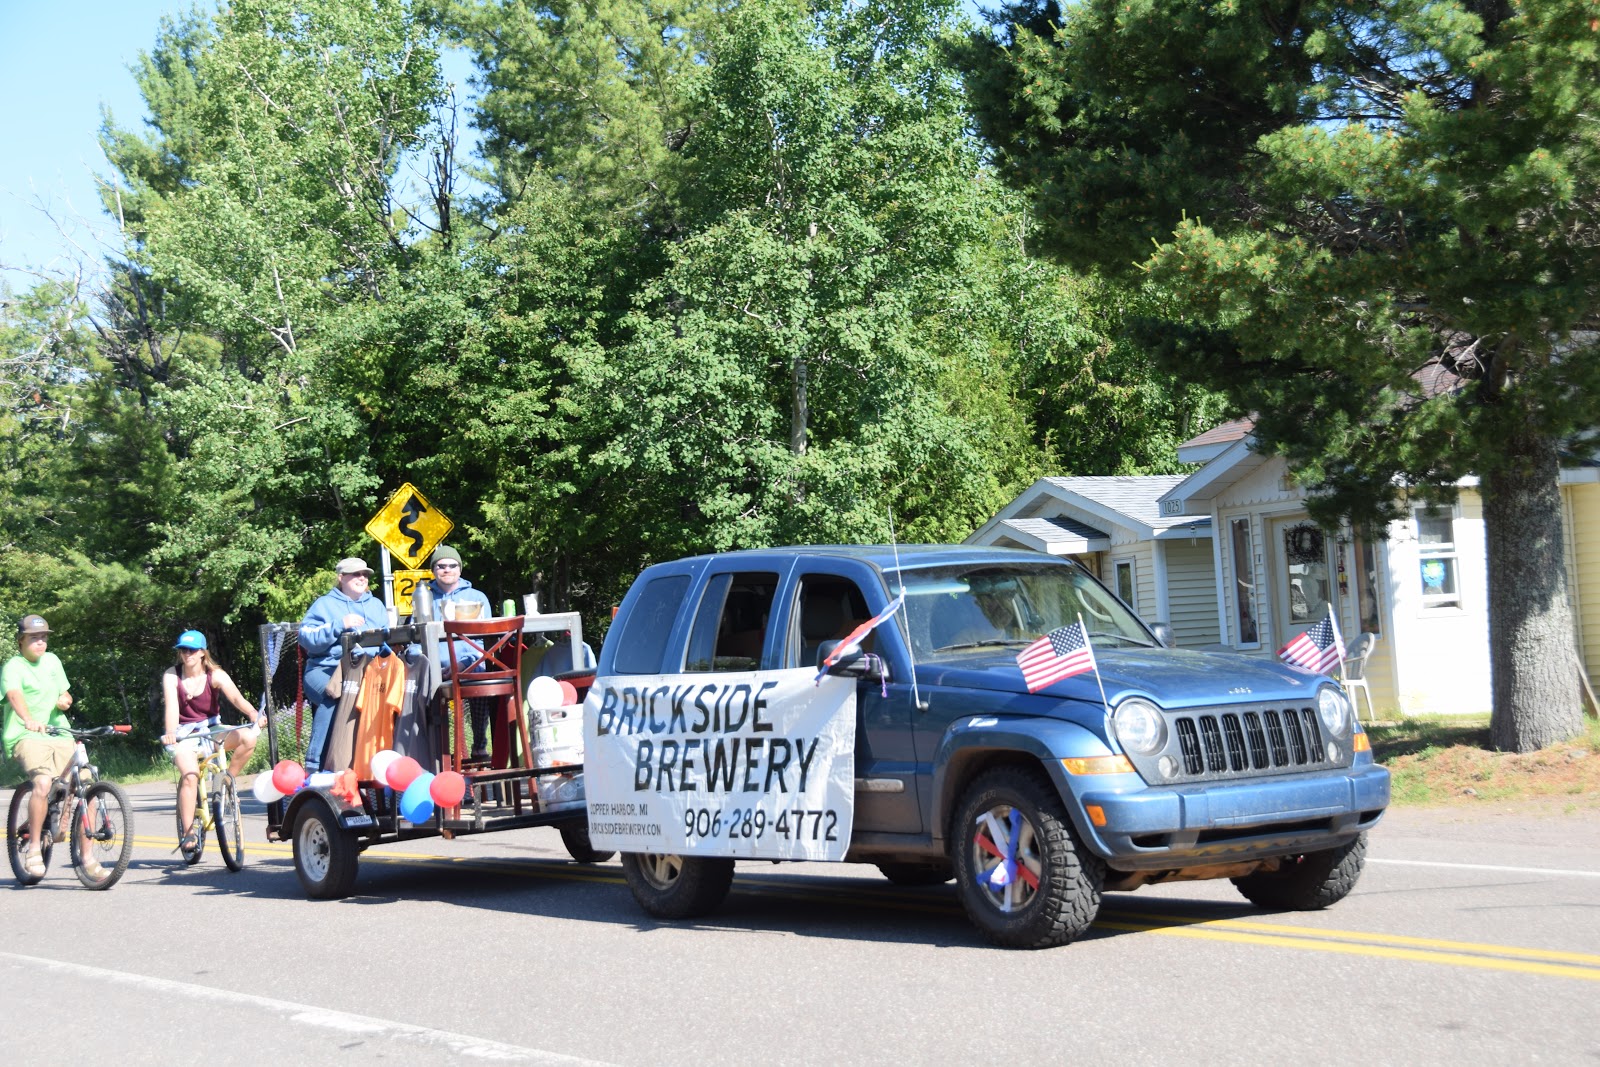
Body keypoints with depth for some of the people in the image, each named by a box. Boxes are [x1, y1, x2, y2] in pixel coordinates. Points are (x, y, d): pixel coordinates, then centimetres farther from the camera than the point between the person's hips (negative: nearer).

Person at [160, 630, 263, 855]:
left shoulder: (216, 675, -8)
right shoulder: (171, 676, -9)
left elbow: (236, 697, -23)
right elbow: (171, 706, -23)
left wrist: (254, 716, -43)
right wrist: (170, 732, -43)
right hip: (184, 734, -2)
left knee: (248, 738, -25)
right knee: (190, 776, -27)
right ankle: (188, 832, -22)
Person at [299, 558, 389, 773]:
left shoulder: (376, 605, 27)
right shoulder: (325, 605, 13)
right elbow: (307, 639, -3)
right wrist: (339, 625, -11)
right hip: (325, 668, -3)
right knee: (333, 694, -36)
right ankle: (314, 766, -32)